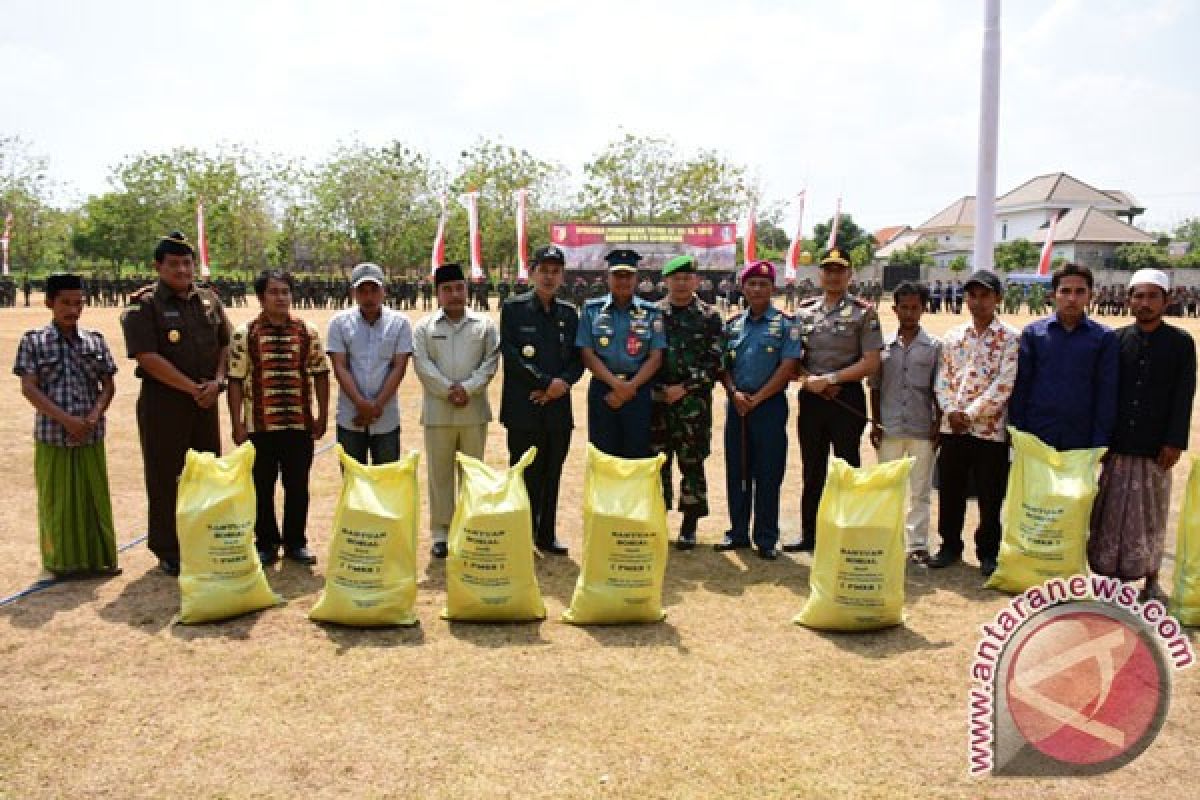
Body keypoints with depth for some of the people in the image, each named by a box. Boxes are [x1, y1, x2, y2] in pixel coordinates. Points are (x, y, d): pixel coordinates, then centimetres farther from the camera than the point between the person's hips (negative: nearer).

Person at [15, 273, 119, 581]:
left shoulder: (95, 340, 6)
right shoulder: (33, 341, -1)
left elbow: (108, 385, 6)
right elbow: (29, 388, -7)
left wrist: (94, 417, -11)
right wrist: (65, 419, -16)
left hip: (90, 436, 2)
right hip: (51, 434, -2)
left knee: (94, 497, 8)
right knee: (55, 499, 5)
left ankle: (98, 558, 19)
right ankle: (58, 562, 17)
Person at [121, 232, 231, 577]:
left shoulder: (209, 301, 10)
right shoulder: (143, 305, -7)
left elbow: (226, 344, 11)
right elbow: (148, 357, -15)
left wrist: (216, 382, -6)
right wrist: (192, 387, -16)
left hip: (206, 400, 5)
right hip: (163, 402, -5)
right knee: (165, 478, 1)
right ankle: (168, 553, 13)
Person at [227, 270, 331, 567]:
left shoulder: (308, 332, 2)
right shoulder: (245, 334, -3)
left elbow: (320, 374, 7)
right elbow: (236, 381, -3)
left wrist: (322, 416, 5)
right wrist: (237, 424, -5)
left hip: (300, 424, 1)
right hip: (260, 425, -1)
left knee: (298, 486, 9)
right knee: (262, 487, 8)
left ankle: (295, 542, 24)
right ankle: (266, 543, 23)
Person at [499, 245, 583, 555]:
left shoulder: (569, 312, 13)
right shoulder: (514, 308, -1)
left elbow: (578, 357, 11)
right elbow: (511, 355, -10)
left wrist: (564, 382, -9)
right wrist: (546, 383, -14)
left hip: (559, 409, 4)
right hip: (524, 410, -4)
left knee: (551, 476, 11)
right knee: (525, 475, -1)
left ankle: (546, 536, 22)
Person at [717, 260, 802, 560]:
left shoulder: (785, 324, -2)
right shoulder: (733, 325, 11)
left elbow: (787, 368, -9)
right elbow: (724, 366, 12)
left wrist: (755, 399, -12)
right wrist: (735, 393, -7)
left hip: (770, 405, -4)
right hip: (737, 406, 4)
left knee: (768, 474, 0)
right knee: (736, 471, 9)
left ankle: (766, 539, 10)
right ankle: (738, 532, 21)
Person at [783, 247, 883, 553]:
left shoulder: (863, 312, -4)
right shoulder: (804, 310, 8)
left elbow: (871, 362, -10)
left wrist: (828, 379, -15)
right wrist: (810, 380, -10)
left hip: (847, 398, -4)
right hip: (811, 398, 4)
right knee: (812, 470, 12)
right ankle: (809, 535, 23)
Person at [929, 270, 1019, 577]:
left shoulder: (1010, 338, -4)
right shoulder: (953, 336, 10)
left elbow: (1003, 385, -12)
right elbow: (942, 379, 7)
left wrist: (970, 414, -14)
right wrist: (951, 411, -8)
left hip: (990, 429, -4)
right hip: (952, 428, 4)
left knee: (990, 496, 5)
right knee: (950, 490, 11)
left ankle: (988, 552, 20)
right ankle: (950, 545, 26)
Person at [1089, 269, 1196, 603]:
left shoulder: (1181, 342, 2)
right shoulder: (1116, 340, 4)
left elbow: (1183, 397, -2)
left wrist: (1174, 442, -9)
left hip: (1156, 446, -1)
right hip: (1118, 444, 1)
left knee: (1151, 515, 7)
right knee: (1112, 513, 5)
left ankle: (1151, 578, 19)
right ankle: (1114, 572, 17)